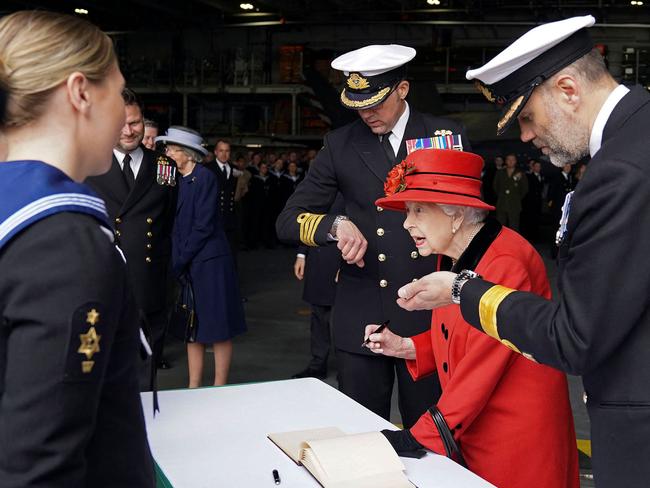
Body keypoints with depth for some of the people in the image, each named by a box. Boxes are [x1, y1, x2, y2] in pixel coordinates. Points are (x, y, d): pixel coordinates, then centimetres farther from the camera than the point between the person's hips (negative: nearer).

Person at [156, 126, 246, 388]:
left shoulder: (204, 177, -11)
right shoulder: (177, 180, 11)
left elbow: (204, 225, -15)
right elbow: (177, 225, 12)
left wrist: (182, 259, -12)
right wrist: (176, 261, 1)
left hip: (209, 262, -8)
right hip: (187, 266, 8)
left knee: (218, 328, 1)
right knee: (193, 328, 12)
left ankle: (219, 388, 9)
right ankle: (193, 387, 21)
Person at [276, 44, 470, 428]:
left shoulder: (447, 135, 3)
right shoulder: (341, 144, 5)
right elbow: (289, 221, 4)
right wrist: (335, 224, -16)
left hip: (429, 313, -1)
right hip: (361, 318, 1)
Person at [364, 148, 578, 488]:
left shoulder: (505, 264, -24)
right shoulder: (453, 257, 4)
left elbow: (481, 366, -25)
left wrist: (420, 437, -21)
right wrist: (406, 346, -2)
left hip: (517, 438, -8)